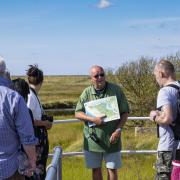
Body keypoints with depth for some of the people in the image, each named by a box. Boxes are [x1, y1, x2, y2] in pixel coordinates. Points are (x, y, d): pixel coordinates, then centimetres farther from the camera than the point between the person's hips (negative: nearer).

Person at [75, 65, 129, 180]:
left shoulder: (116, 90, -3)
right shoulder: (87, 92, 0)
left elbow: (125, 112, -1)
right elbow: (78, 113, -1)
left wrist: (118, 130, -14)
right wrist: (93, 119, -17)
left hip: (111, 139, -1)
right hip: (93, 139, 1)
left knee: (112, 169, 7)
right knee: (96, 169, 13)